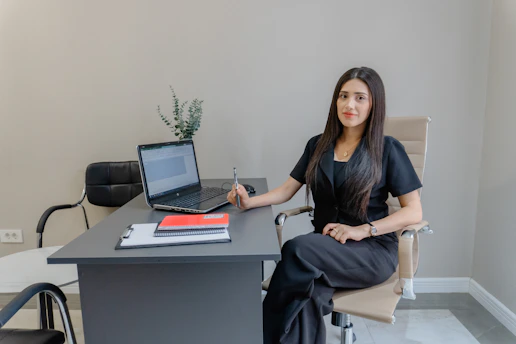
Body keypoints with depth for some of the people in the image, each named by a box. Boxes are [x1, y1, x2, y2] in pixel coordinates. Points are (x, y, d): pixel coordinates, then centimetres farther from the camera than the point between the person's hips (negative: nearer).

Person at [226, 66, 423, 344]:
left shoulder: (388, 149, -2)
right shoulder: (318, 145, 10)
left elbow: (414, 212, -5)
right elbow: (287, 190, 9)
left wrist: (362, 230, -19)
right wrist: (250, 202, -10)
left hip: (373, 249, -3)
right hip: (325, 244, 3)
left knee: (297, 250, -32)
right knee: (307, 297, -32)